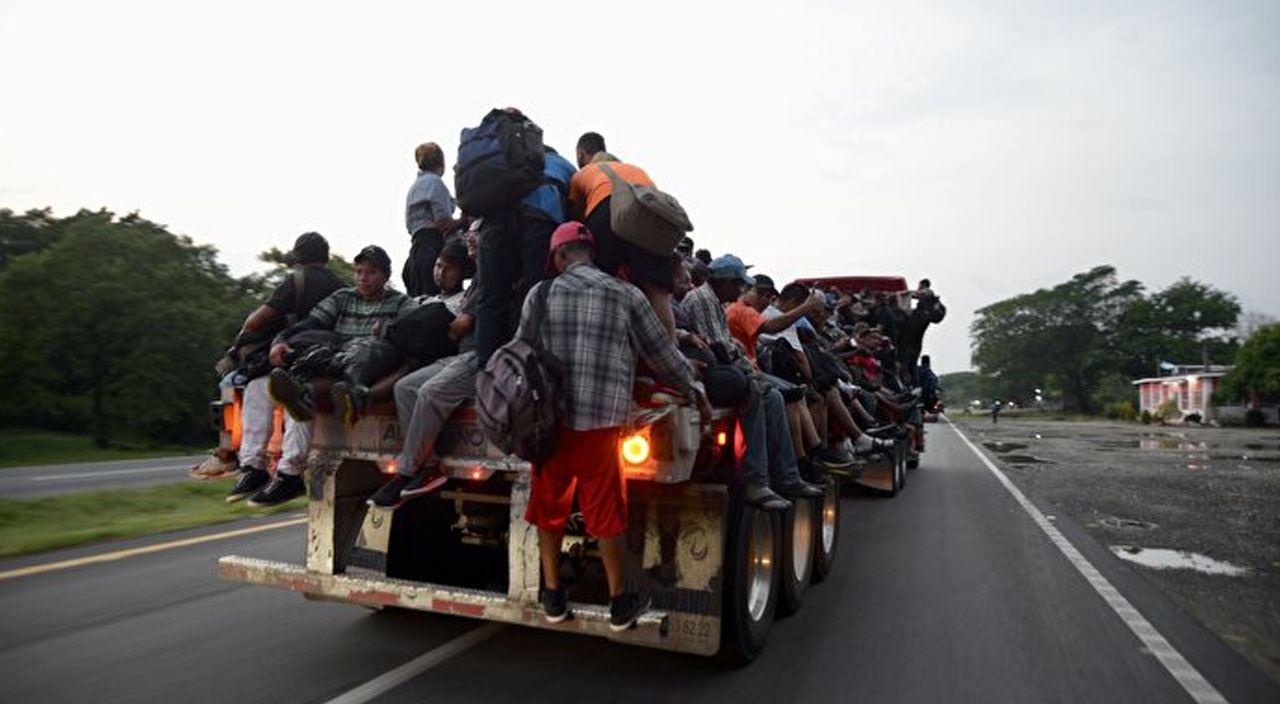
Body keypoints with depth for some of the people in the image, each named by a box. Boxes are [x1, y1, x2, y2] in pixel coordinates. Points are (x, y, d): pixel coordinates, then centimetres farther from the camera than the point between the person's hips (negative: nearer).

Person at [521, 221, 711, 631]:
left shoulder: (540, 293, 6)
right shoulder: (625, 295, 2)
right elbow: (662, 355, 6)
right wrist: (696, 395, 20)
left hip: (548, 420, 2)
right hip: (600, 422, -2)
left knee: (548, 509, 15)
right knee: (605, 516, 8)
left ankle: (553, 598, 27)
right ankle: (619, 604, 21)